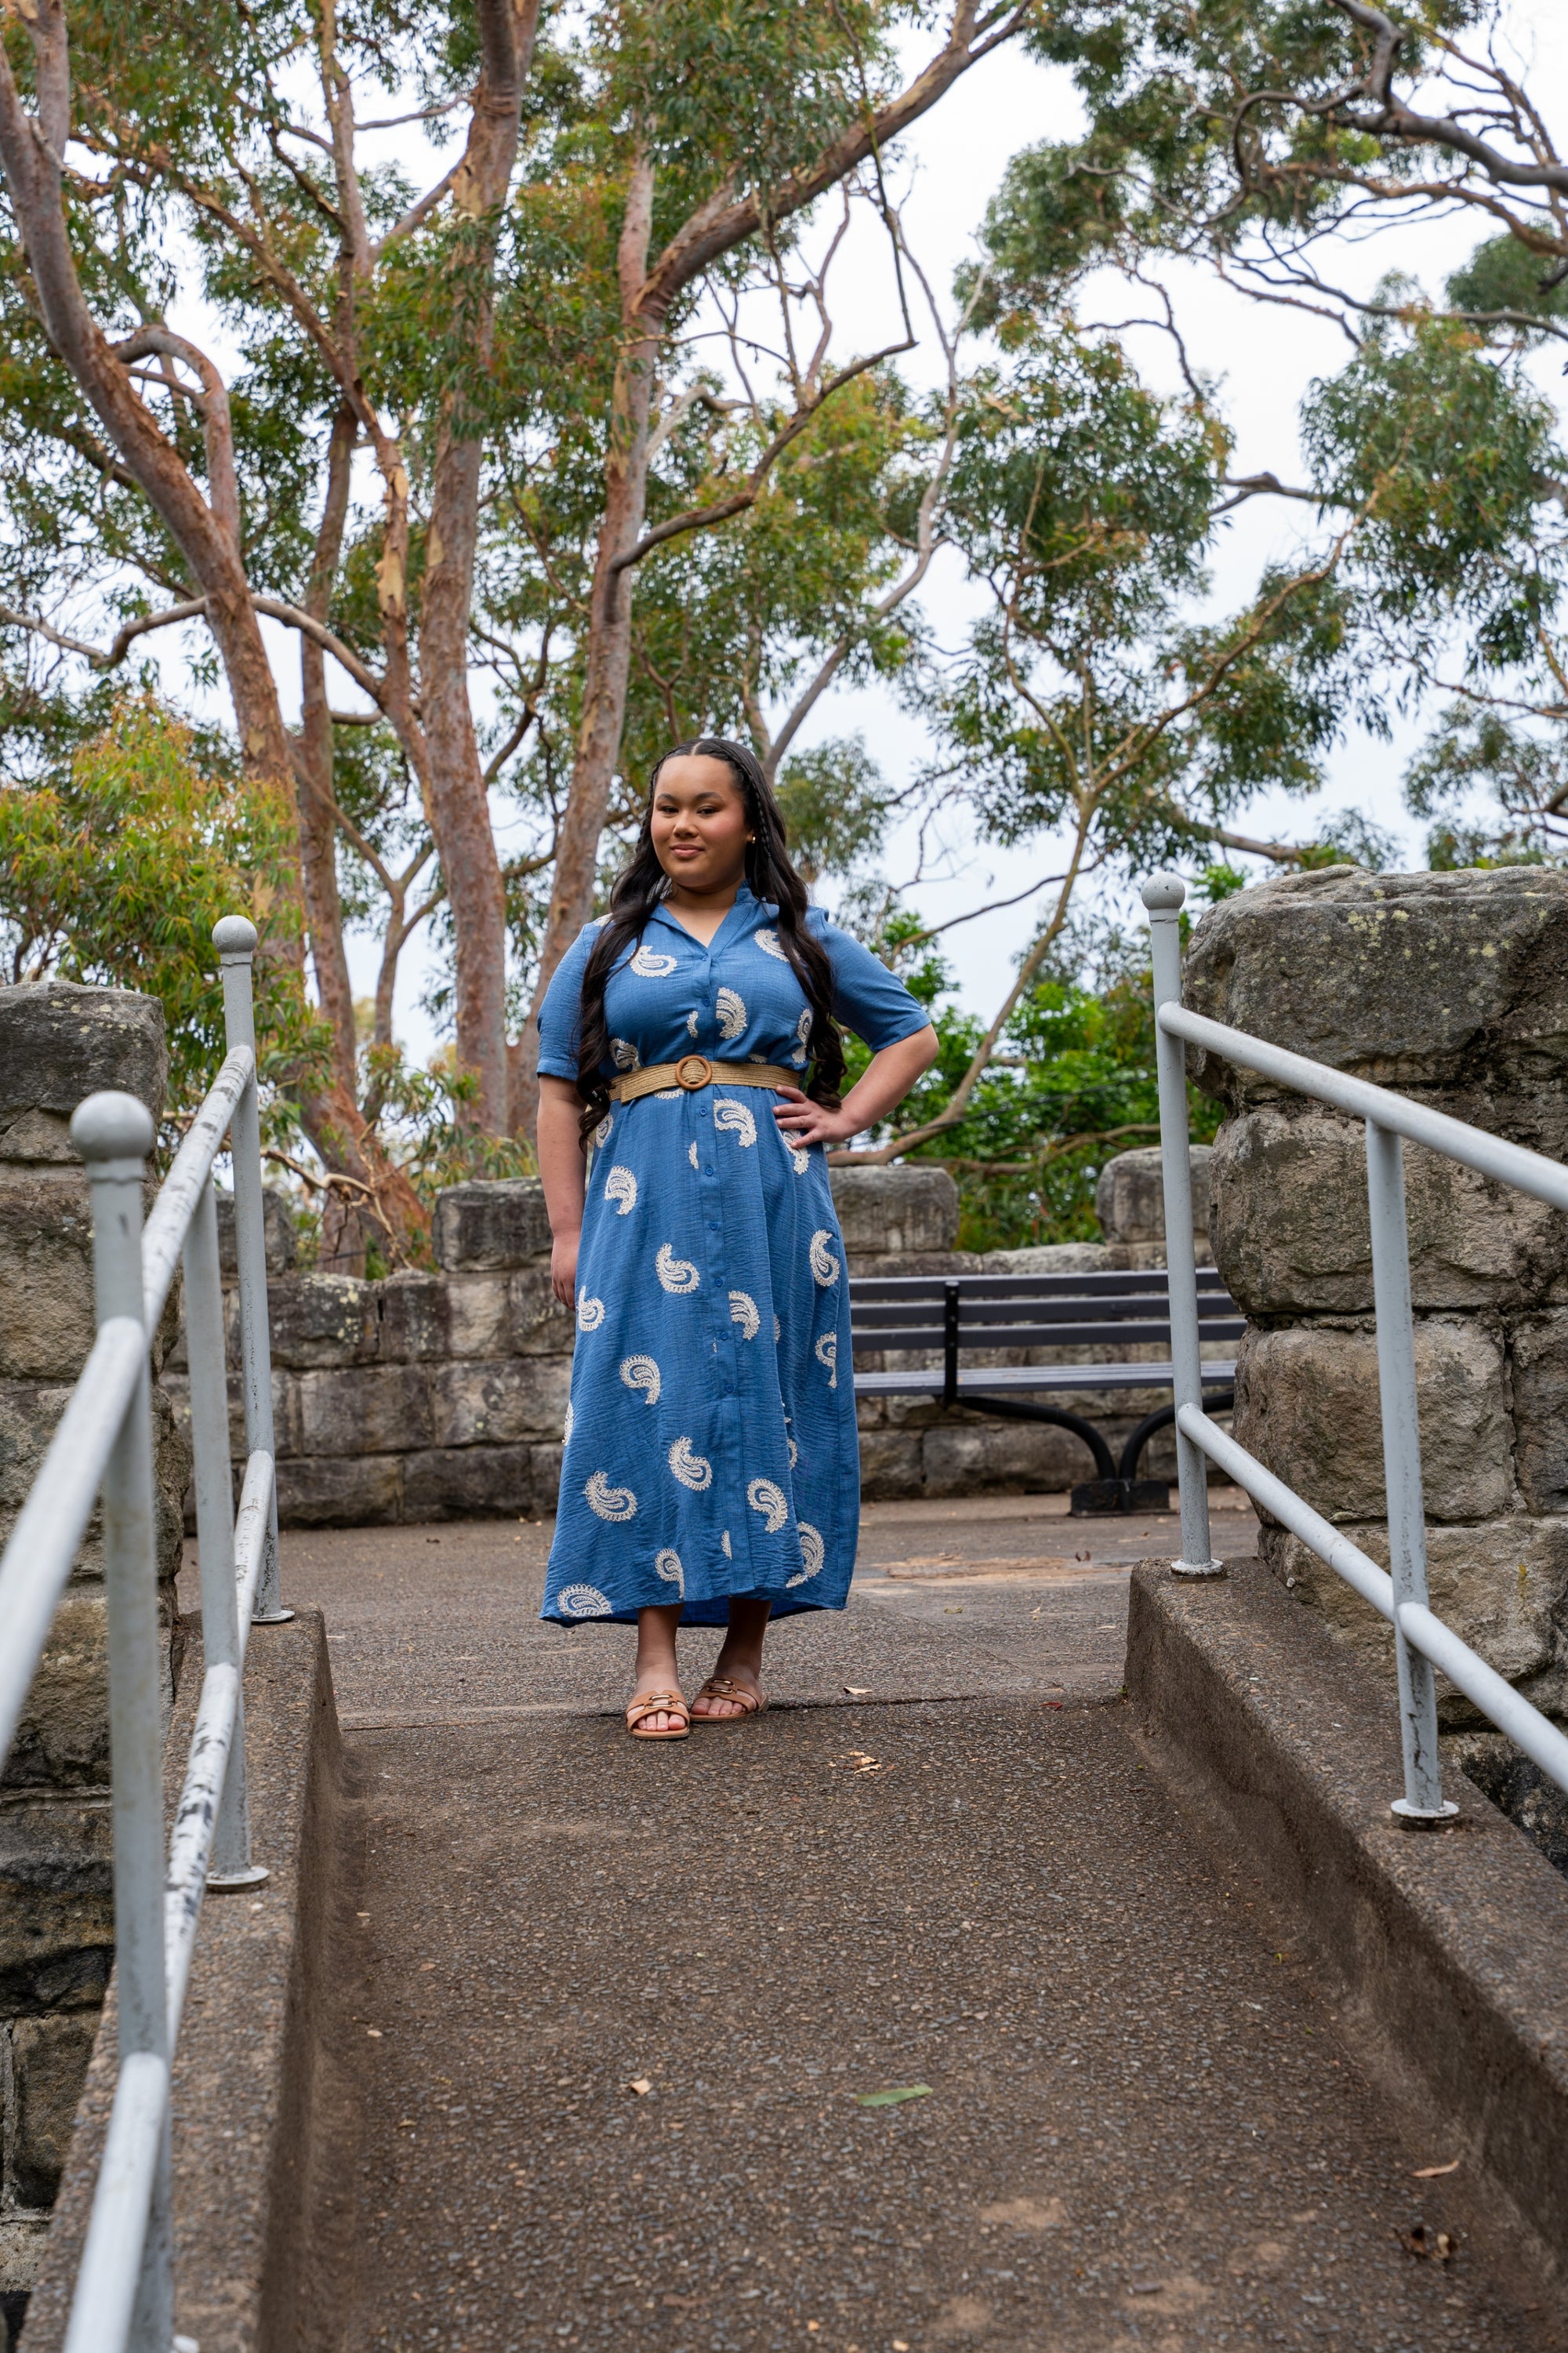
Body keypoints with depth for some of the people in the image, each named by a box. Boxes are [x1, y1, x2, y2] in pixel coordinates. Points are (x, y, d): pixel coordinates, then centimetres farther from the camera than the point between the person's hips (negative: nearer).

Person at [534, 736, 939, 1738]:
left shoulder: (803, 940, 13)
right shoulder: (607, 945, 13)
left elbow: (914, 1032, 20)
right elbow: (561, 1093, 9)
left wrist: (848, 1117, 5)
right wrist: (567, 1231, 1)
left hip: (771, 1200, 0)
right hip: (644, 1200, 0)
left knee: (763, 1401, 0)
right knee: (649, 1402, -8)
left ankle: (746, 1653, 9)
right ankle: (656, 1661, -6)